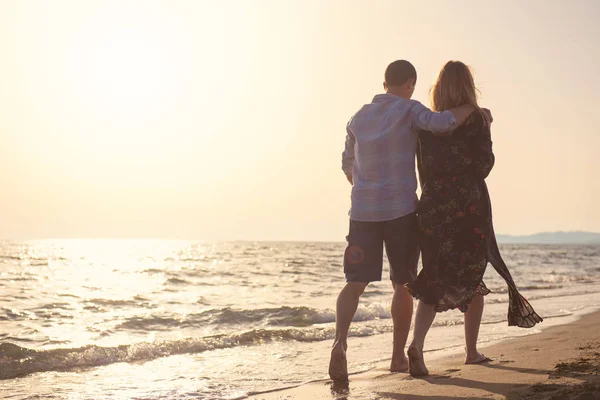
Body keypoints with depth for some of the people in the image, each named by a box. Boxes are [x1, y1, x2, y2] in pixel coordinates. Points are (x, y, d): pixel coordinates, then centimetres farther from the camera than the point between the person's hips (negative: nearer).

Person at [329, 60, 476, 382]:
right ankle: (398, 356, 14)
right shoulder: (408, 110, -2)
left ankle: (340, 340, -24)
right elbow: (442, 123, -21)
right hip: (401, 209, -3)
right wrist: (472, 108, -4)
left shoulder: (359, 117, 15)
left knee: (355, 282, 0)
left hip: (362, 210, 4)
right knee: (402, 284, 9)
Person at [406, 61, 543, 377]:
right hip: (470, 206, -3)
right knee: (472, 279, 13)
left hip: (433, 206, 3)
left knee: (434, 280, 7)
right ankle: (472, 351, 19)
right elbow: (485, 163, -8)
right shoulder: (477, 119, -4)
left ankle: (417, 344, -14)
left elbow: (423, 170, 6)